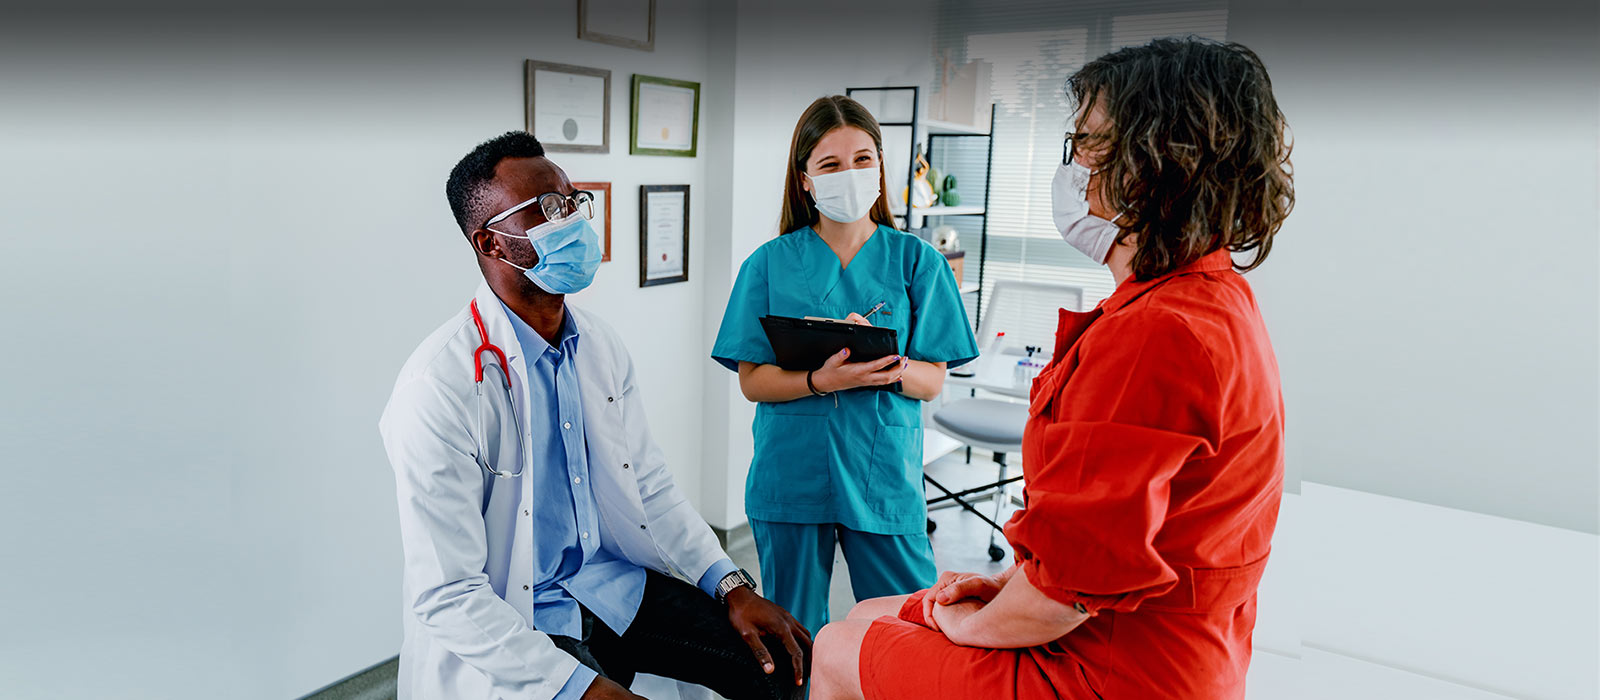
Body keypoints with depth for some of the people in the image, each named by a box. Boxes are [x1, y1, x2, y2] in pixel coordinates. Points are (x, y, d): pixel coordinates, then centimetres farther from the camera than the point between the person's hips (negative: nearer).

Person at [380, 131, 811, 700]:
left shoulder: (601, 346, 2)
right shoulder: (439, 390, -20)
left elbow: (651, 487, 8)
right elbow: (447, 595, -20)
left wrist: (730, 586, -3)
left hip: (613, 581, 6)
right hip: (510, 621, -6)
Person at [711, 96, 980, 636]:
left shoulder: (917, 261, 3)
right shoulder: (770, 263, 3)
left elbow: (933, 382, 1)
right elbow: (752, 380, -2)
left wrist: (889, 367, -21)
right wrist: (823, 379, -20)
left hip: (884, 473, 0)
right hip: (791, 473, 1)